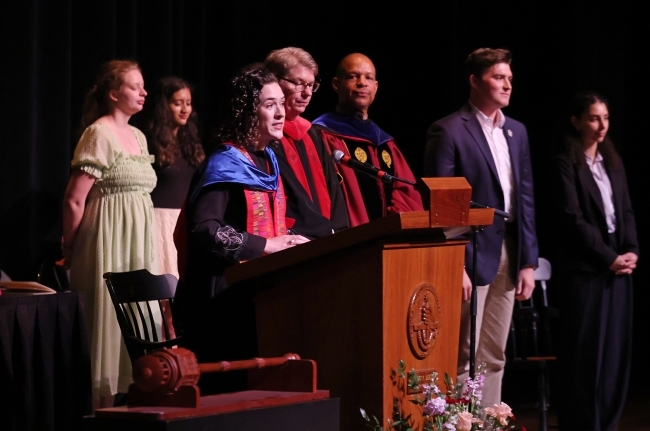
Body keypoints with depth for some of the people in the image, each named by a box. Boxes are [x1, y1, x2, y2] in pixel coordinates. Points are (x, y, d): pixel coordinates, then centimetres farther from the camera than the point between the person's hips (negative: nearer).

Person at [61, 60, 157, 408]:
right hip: (110, 243, -8)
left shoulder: (138, 137, 15)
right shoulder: (98, 134, -11)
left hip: (140, 245, 8)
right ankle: (106, 405, -2)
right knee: (110, 323, -5)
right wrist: (69, 249, -5)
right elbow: (74, 201, -13)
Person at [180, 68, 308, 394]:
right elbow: (203, 229, -23)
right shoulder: (226, 165, -11)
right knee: (233, 387, -6)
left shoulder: (268, 162, 15)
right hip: (230, 296, -8)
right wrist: (264, 245, -21)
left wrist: (290, 242, 3)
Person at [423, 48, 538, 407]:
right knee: (466, 359, -5)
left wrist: (528, 261, 10)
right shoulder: (448, 131, -7)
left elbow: (526, 197, 15)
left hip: (509, 253, 7)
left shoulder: (516, 132, 14)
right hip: (471, 252, -7)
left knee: (494, 357, 10)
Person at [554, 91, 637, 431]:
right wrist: (609, 258, -12)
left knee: (616, 350, 4)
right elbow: (573, 218, -11)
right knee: (585, 352, -4)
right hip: (584, 269, -6)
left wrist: (632, 251, -2)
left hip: (618, 265, 6)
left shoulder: (613, 162, 16)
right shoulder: (567, 164, -5)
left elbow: (626, 212, 15)